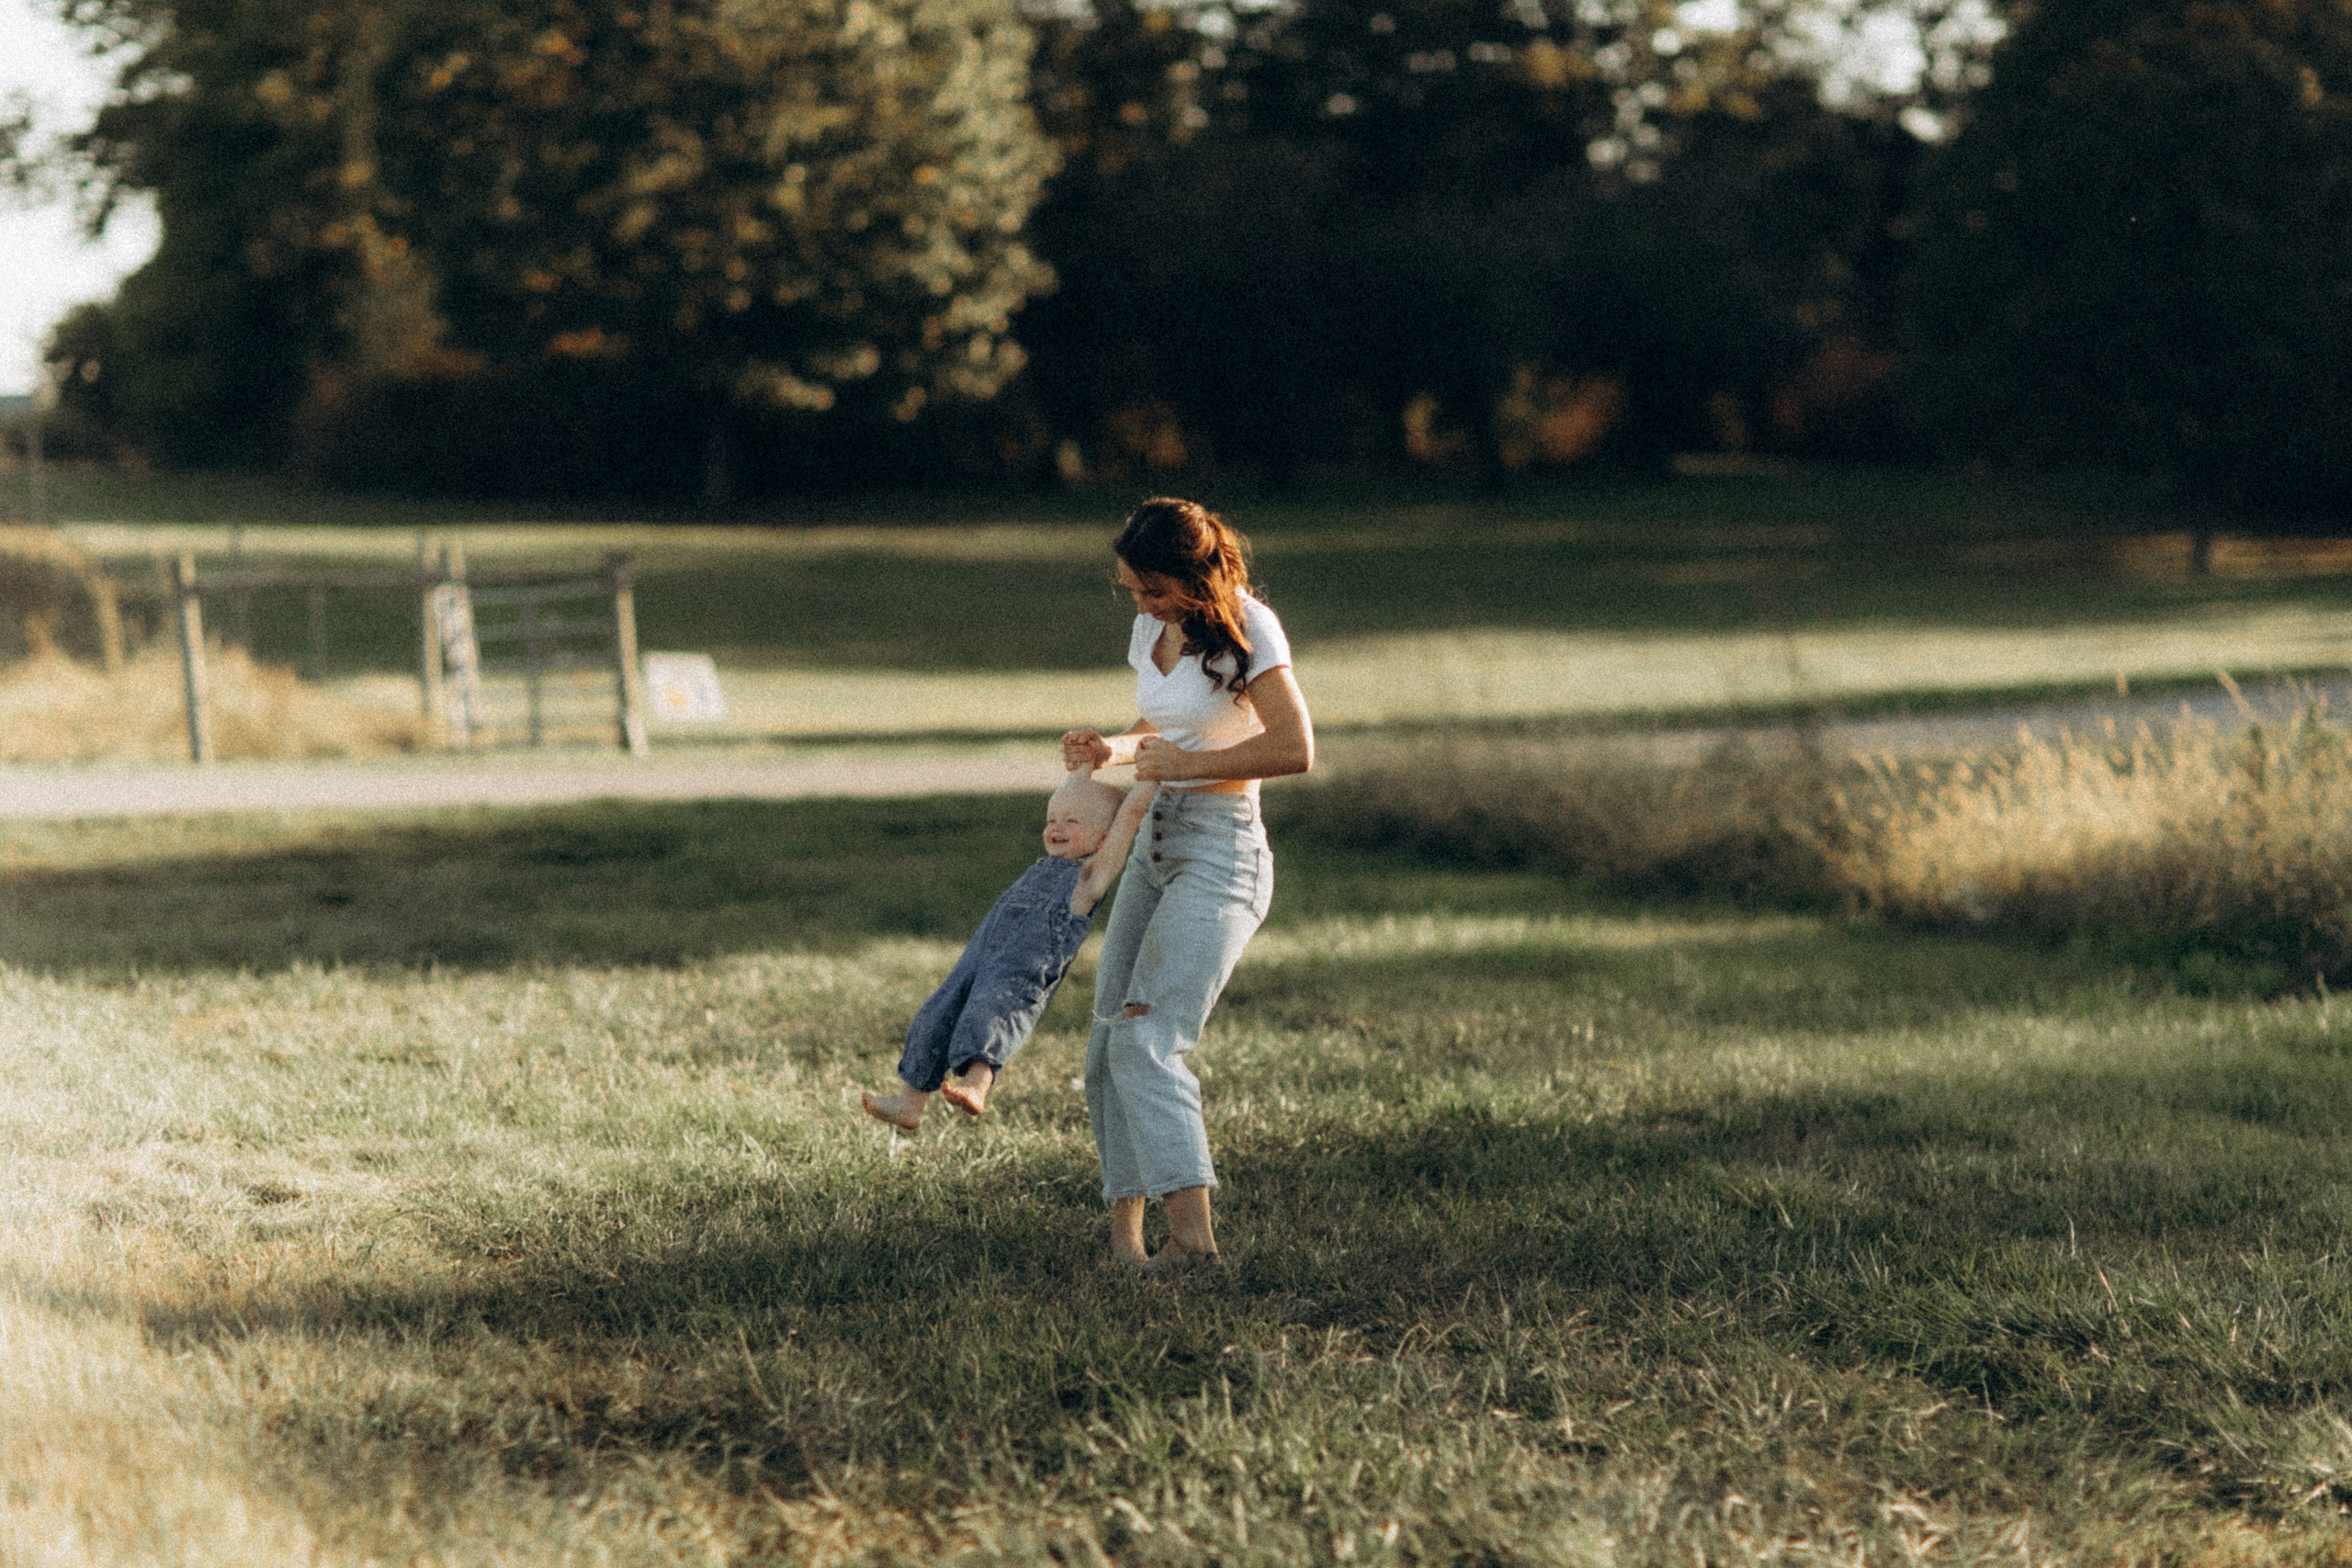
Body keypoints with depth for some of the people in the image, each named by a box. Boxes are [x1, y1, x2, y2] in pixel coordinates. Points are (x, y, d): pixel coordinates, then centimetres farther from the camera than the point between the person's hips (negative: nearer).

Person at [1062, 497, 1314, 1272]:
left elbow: (1295, 749, -19)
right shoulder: (1152, 630, 12)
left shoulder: (1243, 629, -12)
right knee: (1106, 1051, 2)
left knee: (1145, 1040, -20)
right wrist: (1115, 748, 5)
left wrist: (1183, 764, -15)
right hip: (1153, 846, 9)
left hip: (1219, 852, -9)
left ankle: (1193, 1233, -25)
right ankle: (1124, 1234, 6)